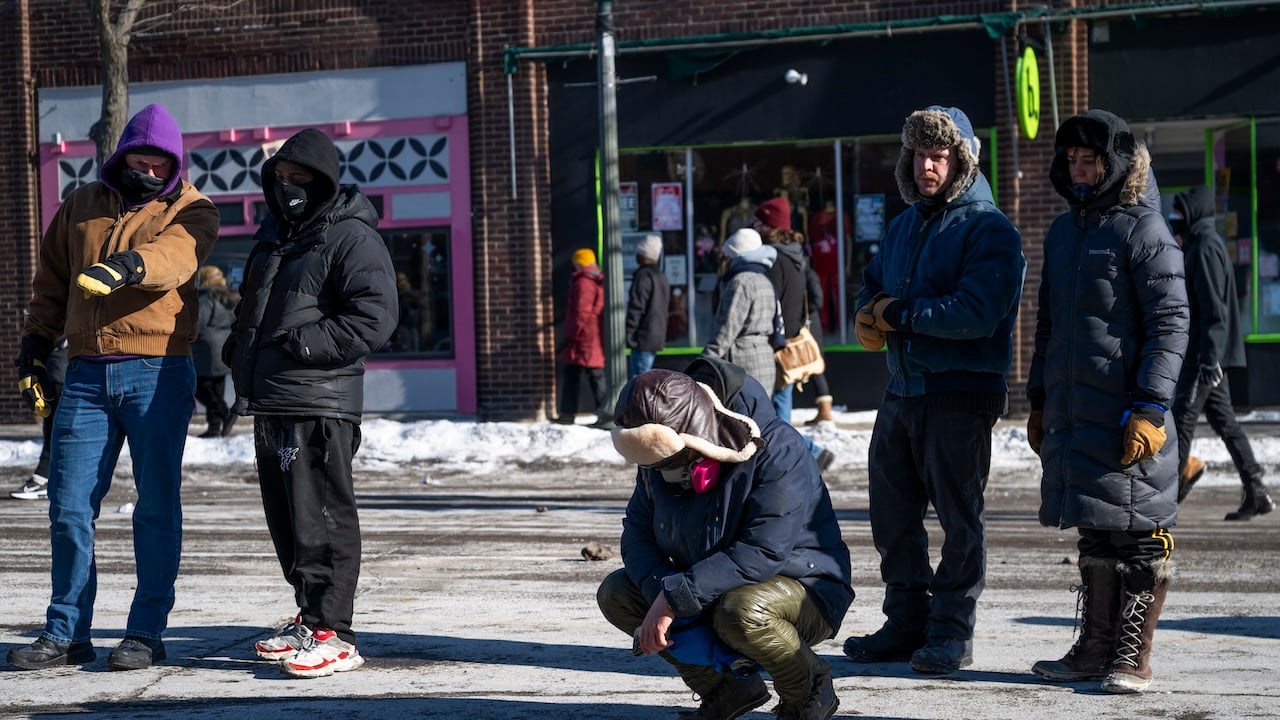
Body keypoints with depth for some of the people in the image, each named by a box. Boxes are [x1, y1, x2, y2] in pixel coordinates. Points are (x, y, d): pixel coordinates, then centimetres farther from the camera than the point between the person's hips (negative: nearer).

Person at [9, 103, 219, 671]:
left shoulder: (191, 210, 2)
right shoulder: (81, 206, 15)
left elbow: (174, 254, -20)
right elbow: (51, 280, 23)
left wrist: (126, 266, -40)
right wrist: (36, 341, 13)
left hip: (159, 373, -3)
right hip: (87, 374, 4)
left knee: (156, 506, 1)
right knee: (69, 506, 3)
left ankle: (146, 633, 9)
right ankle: (66, 633, 13)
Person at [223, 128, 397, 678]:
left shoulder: (351, 237, -7)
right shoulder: (273, 235, 21)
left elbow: (374, 317, -17)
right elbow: (252, 304, 34)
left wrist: (303, 344, -20)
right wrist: (239, 348, 15)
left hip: (317, 404, -9)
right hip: (269, 402, 9)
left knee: (320, 519, -9)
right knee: (285, 519, 14)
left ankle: (333, 635, -7)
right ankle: (310, 618, 25)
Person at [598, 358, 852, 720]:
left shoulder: (778, 451, -26)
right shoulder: (662, 458, -4)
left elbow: (762, 554, -33)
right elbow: (637, 531, -1)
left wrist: (675, 598, -34)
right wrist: (660, 590, -23)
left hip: (804, 590, -7)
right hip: (709, 594, 7)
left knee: (740, 610, -39)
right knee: (615, 593, -7)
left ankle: (809, 689, -7)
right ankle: (726, 688, 5)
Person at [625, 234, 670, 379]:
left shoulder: (643, 276, -13)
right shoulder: (661, 277, 18)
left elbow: (636, 308, -18)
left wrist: (628, 334, -15)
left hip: (643, 339, -10)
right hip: (657, 338, 10)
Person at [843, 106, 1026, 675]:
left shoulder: (990, 230, -9)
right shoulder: (904, 226, 16)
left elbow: (977, 313, -22)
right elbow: (873, 288, 22)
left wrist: (898, 313, -14)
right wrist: (869, 317, -3)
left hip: (961, 393, -8)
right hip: (902, 389, 8)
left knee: (959, 515, 1)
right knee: (892, 513, 11)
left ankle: (952, 633, 9)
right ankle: (907, 622, 23)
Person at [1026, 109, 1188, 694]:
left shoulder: (1142, 229, -7)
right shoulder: (1062, 232, 17)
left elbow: (1170, 323, -11)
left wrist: (1150, 408, -18)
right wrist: (1039, 400, 21)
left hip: (1126, 414, -7)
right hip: (1072, 414, 7)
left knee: (1138, 535, -1)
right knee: (1095, 533, 12)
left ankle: (1133, 658, 5)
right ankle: (1095, 649, 19)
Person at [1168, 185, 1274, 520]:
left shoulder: (1205, 248, -13)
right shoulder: (1199, 245, 18)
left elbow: (1214, 309, -20)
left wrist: (1208, 358, -24)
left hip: (1203, 356, -10)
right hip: (1209, 356, 10)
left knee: (1182, 420, -5)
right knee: (1224, 421, 8)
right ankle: (1256, 493, 8)